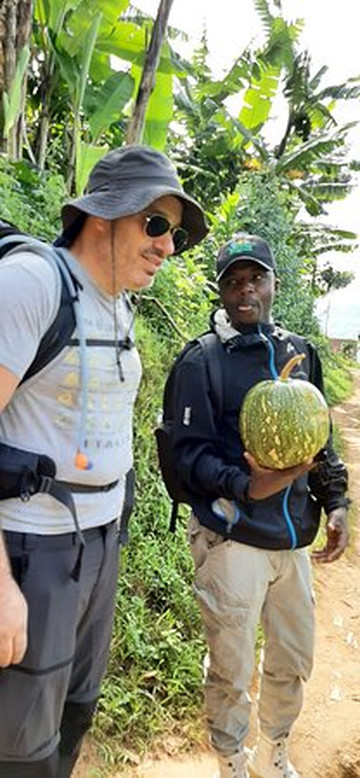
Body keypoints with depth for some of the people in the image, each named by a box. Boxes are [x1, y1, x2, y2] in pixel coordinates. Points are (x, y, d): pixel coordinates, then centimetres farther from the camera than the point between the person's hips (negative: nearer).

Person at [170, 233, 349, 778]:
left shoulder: (300, 353, 9)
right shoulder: (203, 361, -7)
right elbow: (190, 452, -11)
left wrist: (335, 503, 7)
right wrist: (246, 486, -27)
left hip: (294, 537, 6)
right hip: (233, 539, -5)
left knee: (294, 661, 19)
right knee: (231, 670, 8)